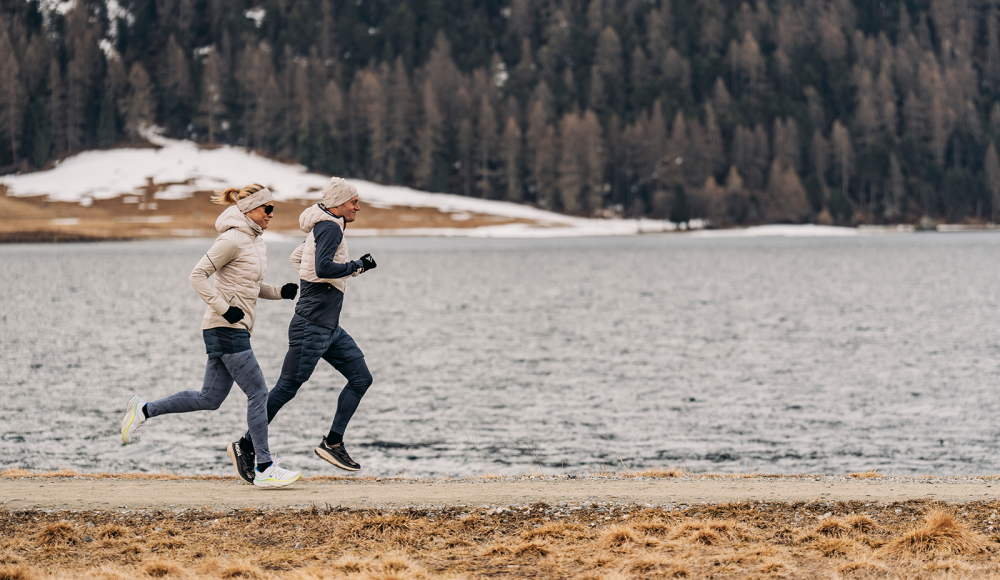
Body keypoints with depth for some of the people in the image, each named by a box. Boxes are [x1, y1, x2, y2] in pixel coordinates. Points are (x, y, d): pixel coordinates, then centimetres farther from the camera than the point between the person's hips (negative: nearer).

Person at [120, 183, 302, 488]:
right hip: (226, 329, -10)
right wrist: (224, 308, -20)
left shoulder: (255, 242, 15)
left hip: (234, 330, 10)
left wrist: (279, 292, 8)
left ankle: (143, 410, 21)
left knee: (209, 398, 11)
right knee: (258, 393, -9)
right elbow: (198, 275, -15)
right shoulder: (233, 239, -14)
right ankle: (263, 469, -7)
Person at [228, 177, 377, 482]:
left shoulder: (324, 227, 16)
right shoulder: (330, 228, -14)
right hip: (312, 326, -10)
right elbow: (323, 267, -28)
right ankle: (247, 445, 3)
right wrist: (357, 267, -17)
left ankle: (332, 443, 4)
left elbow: (298, 256, 29)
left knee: (361, 377, 5)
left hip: (329, 328, 10)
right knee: (287, 387, -5)